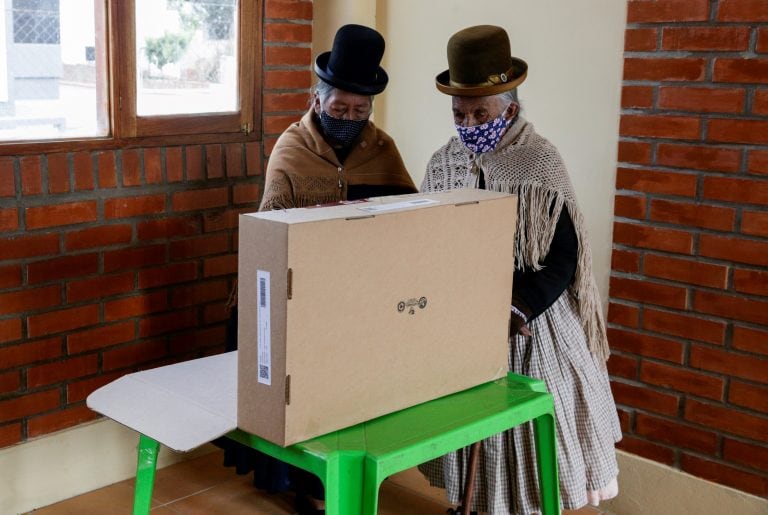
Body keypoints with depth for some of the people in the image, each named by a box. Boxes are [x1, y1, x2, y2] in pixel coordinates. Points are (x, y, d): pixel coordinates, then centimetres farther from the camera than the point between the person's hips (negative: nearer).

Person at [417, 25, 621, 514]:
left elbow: (562, 259, -12)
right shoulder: (443, 163, 3)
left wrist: (513, 311, -21)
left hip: (530, 322, -4)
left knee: (526, 424, 2)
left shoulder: (540, 164, -11)